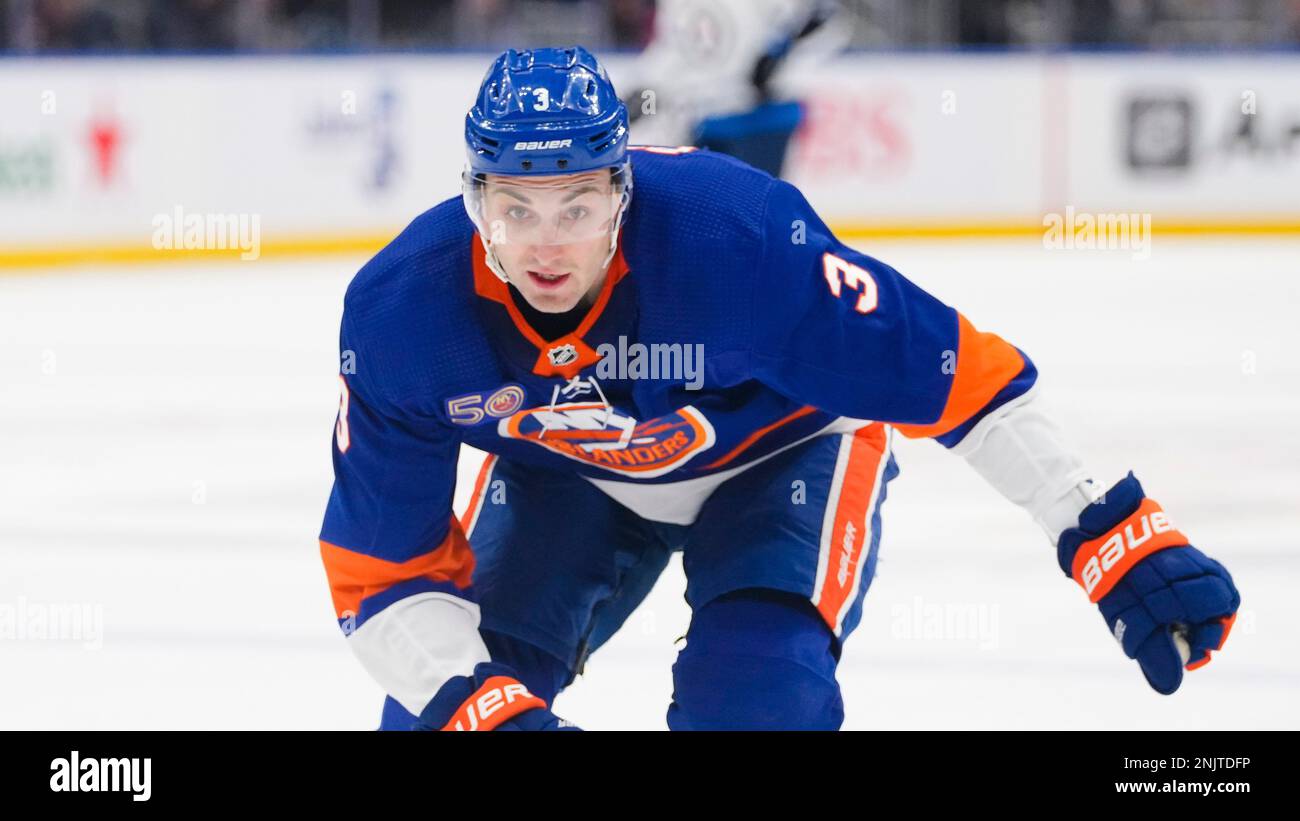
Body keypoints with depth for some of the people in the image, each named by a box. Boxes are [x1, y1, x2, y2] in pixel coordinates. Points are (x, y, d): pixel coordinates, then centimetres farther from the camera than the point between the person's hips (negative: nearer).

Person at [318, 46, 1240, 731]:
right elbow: (380, 571, -24)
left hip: (779, 450, -3)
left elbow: (951, 370, -33)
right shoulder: (401, 310, -30)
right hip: (566, 472, 3)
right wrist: (484, 707, -40)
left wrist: (1116, 537, -33)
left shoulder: (740, 240, -41)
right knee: (446, 698, -10)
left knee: (756, 694, -27)